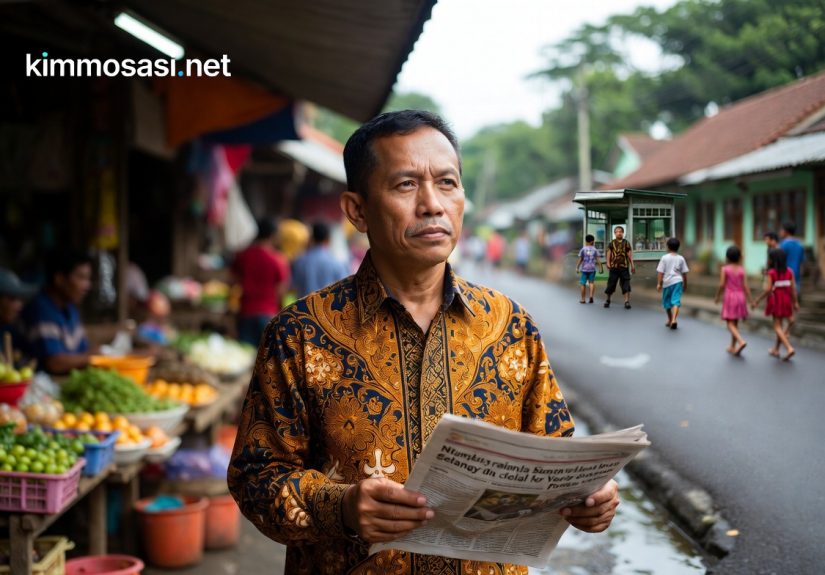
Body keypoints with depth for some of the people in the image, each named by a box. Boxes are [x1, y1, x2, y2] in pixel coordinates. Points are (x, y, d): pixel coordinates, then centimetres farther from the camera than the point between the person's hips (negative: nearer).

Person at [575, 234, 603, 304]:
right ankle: (591, 296, -12)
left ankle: (583, 299, 10)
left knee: (583, 284, 5)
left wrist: (577, 267, 7)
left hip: (584, 269, 0)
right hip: (592, 269, 0)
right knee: (592, 282, 8)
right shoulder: (595, 250, 2)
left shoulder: (583, 249, 1)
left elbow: (580, 260, 1)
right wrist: (600, 267, 2)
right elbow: (598, 260, -2)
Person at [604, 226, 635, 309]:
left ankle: (627, 301, -7)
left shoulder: (626, 243, 6)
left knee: (626, 284, -5)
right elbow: (609, 253, 2)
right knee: (611, 283, 6)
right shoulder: (612, 243, 5)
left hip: (624, 266, 0)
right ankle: (607, 300, 22)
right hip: (614, 267, 0)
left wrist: (632, 265, 1)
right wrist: (608, 263, -10)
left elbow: (629, 254, 6)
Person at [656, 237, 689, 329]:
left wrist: (659, 283, -4)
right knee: (676, 301, -6)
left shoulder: (664, 258, -2)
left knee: (667, 302, 15)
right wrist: (685, 284, 16)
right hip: (677, 281, 1)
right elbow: (684, 273, 6)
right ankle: (674, 319, -26)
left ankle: (670, 320, 27)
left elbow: (660, 272, -6)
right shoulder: (681, 259, 4)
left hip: (667, 282, 0)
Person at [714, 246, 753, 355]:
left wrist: (717, 296, 4)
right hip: (740, 297, 4)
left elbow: (722, 285, -10)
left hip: (729, 296, -4)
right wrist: (751, 300, 1)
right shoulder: (742, 269, 1)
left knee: (730, 323, -4)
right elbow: (745, 286, -3)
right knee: (735, 323, 15)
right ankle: (733, 346, 22)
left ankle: (741, 341, -27)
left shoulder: (725, 269, -6)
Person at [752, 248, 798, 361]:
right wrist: (795, 302, 5)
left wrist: (757, 301, -12)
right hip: (786, 301, 5)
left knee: (777, 327, -1)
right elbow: (793, 288, -2)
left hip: (776, 301, -5)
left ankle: (789, 348, -17)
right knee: (780, 325, 17)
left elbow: (768, 289, -18)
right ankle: (776, 349, 26)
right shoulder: (789, 271, 0)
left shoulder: (771, 272, -13)